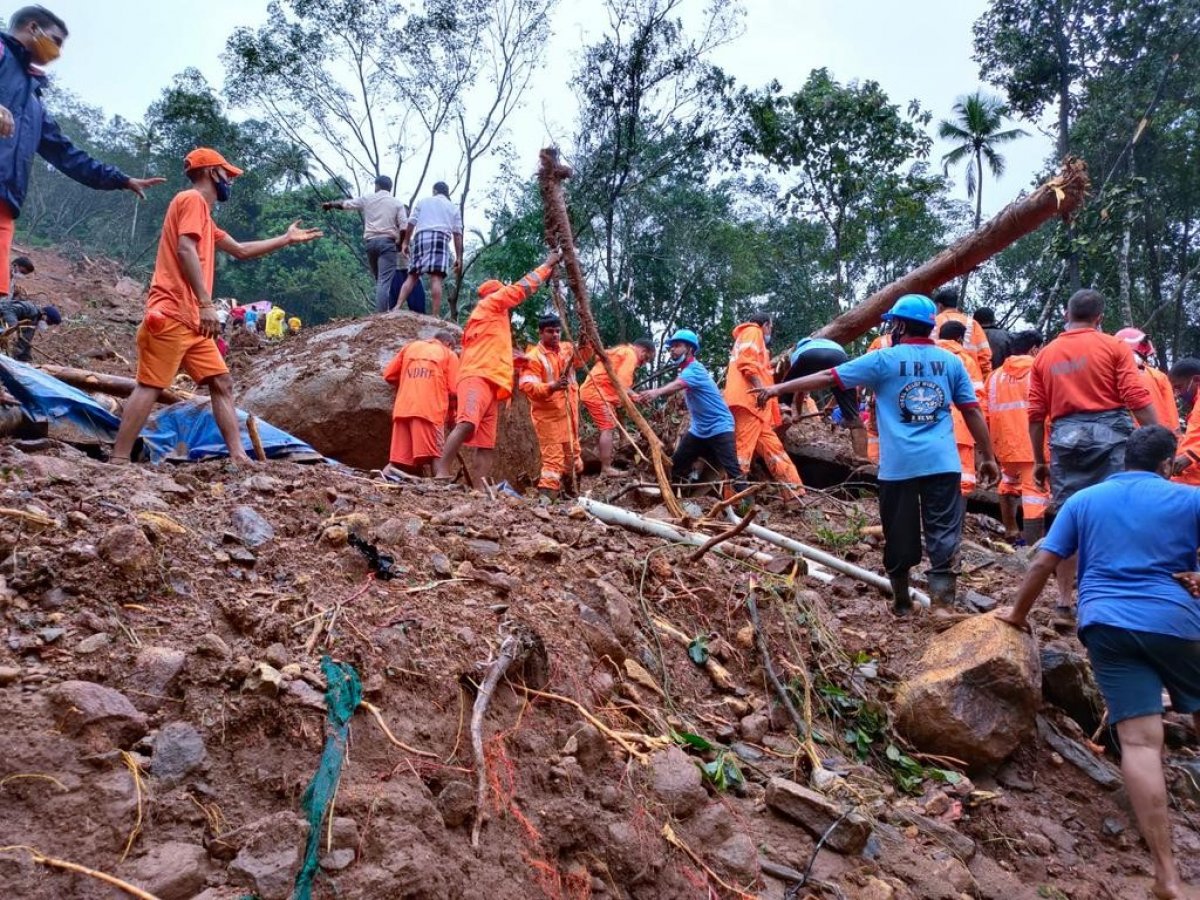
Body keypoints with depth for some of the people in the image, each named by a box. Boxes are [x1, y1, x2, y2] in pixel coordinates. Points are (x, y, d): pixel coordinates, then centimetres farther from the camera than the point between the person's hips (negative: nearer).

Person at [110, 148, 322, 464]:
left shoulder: (204, 216, 26)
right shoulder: (192, 199, -3)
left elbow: (241, 250, 36)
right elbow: (185, 250, -17)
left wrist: (287, 239, 40)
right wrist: (206, 304, -22)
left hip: (192, 320, 10)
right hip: (171, 315, -10)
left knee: (222, 383, 6)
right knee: (149, 386, -12)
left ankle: (238, 456, 3)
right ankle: (118, 461, -11)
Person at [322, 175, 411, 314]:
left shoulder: (367, 198, 12)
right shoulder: (397, 202, 6)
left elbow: (345, 203, 22)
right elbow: (404, 227, -3)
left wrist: (330, 204, 41)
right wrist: (401, 243, 12)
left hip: (370, 242, 3)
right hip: (387, 242, -3)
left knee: (379, 280, 16)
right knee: (384, 281, -12)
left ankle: (382, 311, 12)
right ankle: (380, 315, -24)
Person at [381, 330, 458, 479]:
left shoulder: (411, 346, 23)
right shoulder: (450, 354, 13)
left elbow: (389, 375, 18)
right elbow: (453, 389, 3)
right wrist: (451, 413, 16)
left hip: (403, 408, 4)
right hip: (431, 409, -3)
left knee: (401, 456, 3)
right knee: (435, 455, -8)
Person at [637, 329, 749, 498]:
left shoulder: (694, 369, -21)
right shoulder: (686, 371, 13)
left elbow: (677, 385, -41)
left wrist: (656, 392, -59)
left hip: (719, 427, -10)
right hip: (699, 429, 10)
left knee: (731, 469, -17)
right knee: (677, 464, 11)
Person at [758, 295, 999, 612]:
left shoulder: (884, 359, 1)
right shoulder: (951, 362, 9)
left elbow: (828, 377, 2)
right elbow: (973, 411, 10)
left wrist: (781, 388, 10)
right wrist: (988, 457, 17)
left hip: (898, 465, -1)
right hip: (942, 463, 2)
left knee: (900, 537, 10)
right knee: (944, 536, 0)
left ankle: (902, 602, 24)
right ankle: (943, 605, -8)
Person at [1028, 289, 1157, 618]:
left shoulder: (1045, 355, 12)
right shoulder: (1114, 347, 2)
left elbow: (1036, 414, 10)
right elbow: (1138, 399, -7)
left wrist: (1039, 461, 15)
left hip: (1065, 438, 3)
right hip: (1110, 434, -3)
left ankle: (1064, 601, 10)